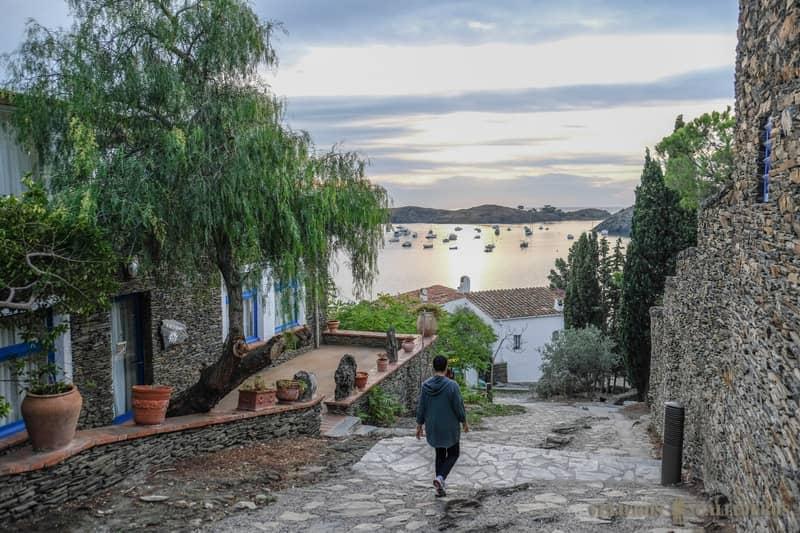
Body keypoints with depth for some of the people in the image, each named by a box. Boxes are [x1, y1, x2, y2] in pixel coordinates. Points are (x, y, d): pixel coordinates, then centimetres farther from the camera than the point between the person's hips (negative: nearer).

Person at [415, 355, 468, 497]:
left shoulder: (425, 385, -8)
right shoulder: (452, 385, -20)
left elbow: (421, 407, -2)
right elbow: (459, 407, -14)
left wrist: (419, 426, 9)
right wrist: (464, 422, 2)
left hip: (433, 427, 4)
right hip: (449, 427, -4)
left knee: (440, 454, 20)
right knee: (453, 454, 15)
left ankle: (440, 487, 20)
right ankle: (440, 478, -8)